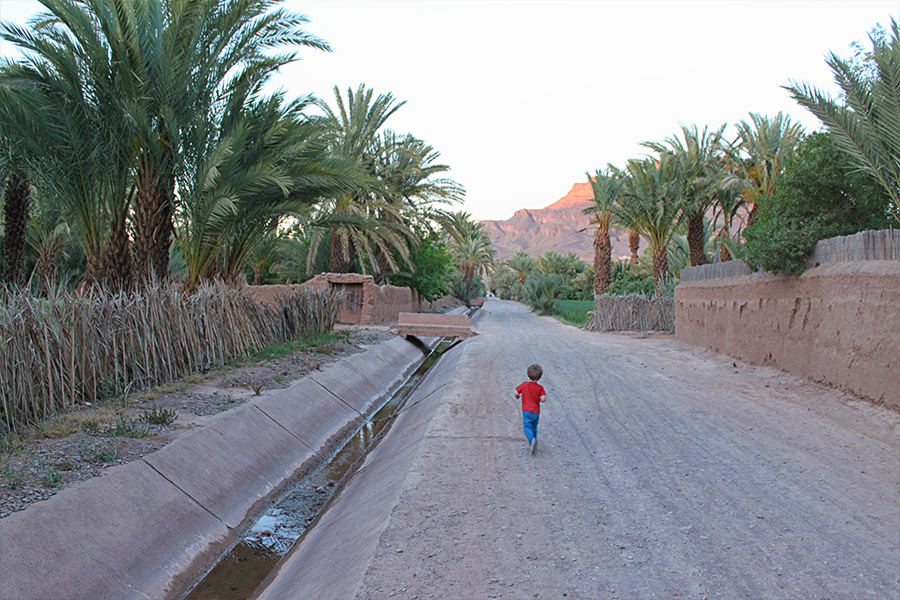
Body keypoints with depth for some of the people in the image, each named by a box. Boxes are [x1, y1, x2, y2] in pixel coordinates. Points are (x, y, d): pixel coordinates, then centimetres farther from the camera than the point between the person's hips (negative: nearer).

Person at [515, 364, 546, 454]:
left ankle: (532, 439, -32)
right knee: (534, 427, 19)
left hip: (526, 411, -3)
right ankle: (533, 444, 26)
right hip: (536, 412, 3)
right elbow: (543, 399, -16)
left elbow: (516, 394, -3)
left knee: (527, 427, -6)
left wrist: (517, 397, 20)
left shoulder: (524, 385, -7)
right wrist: (538, 399, 7)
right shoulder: (540, 387, -6)